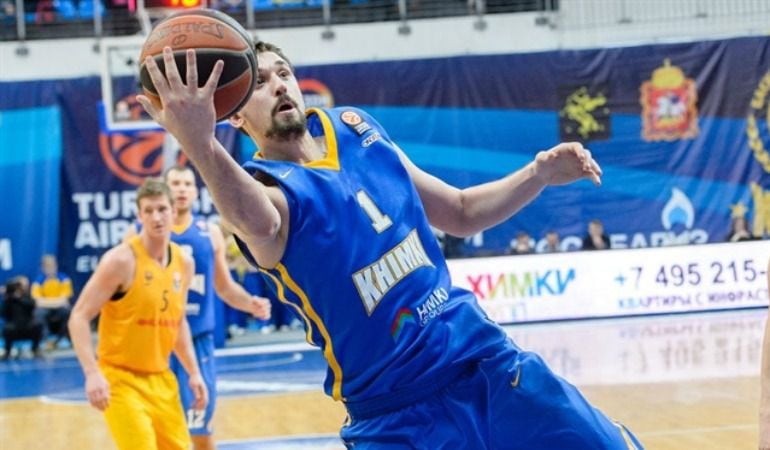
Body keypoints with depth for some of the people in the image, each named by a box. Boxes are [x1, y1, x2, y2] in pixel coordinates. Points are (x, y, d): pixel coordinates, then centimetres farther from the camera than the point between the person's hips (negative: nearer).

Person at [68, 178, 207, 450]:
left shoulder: (184, 263, 6)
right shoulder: (122, 260, -15)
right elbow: (79, 317, -15)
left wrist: (193, 372, 14)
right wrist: (92, 373, -26)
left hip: (161, 381, 7)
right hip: (121, 379, -7)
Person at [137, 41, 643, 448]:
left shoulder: (355, 127, 6)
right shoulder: (265, 187, -13)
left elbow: (460, 213, 18)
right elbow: (259, 223, -41)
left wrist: (540, 173, 1)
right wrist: (201, 147, -61)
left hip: (487, 363, 5)